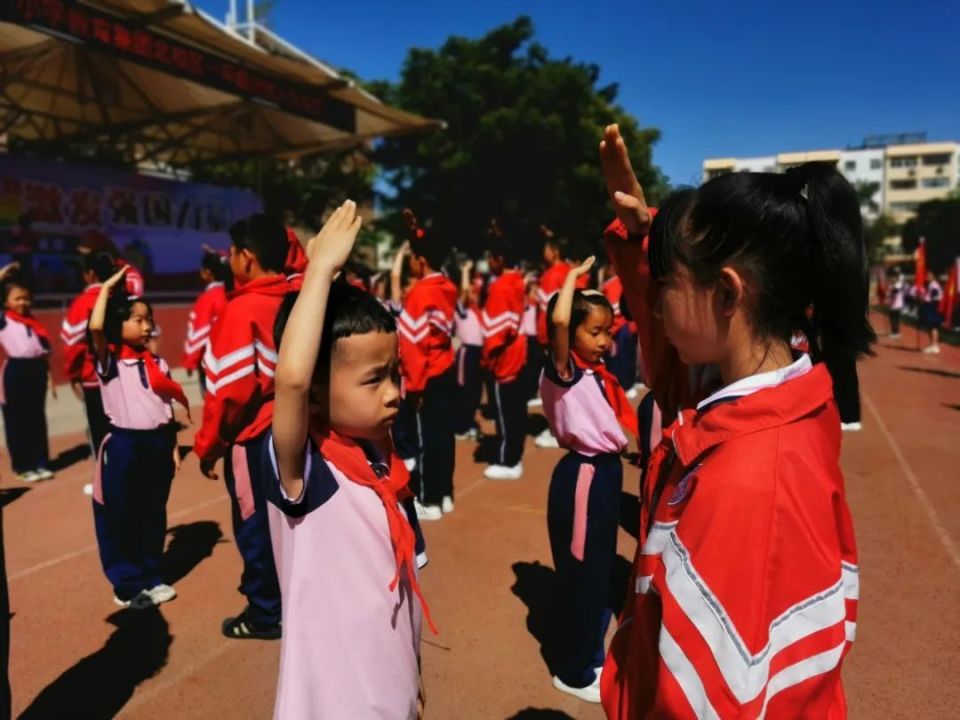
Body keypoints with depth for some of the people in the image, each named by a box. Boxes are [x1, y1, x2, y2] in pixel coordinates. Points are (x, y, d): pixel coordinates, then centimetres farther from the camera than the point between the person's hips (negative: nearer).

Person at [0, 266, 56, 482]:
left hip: (37, 370, 4)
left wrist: (50, 377, 11)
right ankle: (23, 466, 13)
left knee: (37, 419, 11)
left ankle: (41, 463, 19)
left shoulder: (34, 322, 11)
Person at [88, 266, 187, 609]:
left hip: (158, 443, 5)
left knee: (154, 515, 14)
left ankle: (151, 578, 29)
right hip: (124, 445, -4)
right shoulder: (109, 360, -6)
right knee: (121, 518, 5)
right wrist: (107, 288, -14)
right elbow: (95, 327, -26)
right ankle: (127, 585, 20)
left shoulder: (157, 362, 8)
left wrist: (174, 446, 9)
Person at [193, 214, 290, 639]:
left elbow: (230, 388, -19)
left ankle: (265, 614, 23)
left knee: (255, 525, 8)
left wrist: (208, 445, -8)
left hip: (253, 437, -7)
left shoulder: (243, 309, -18)